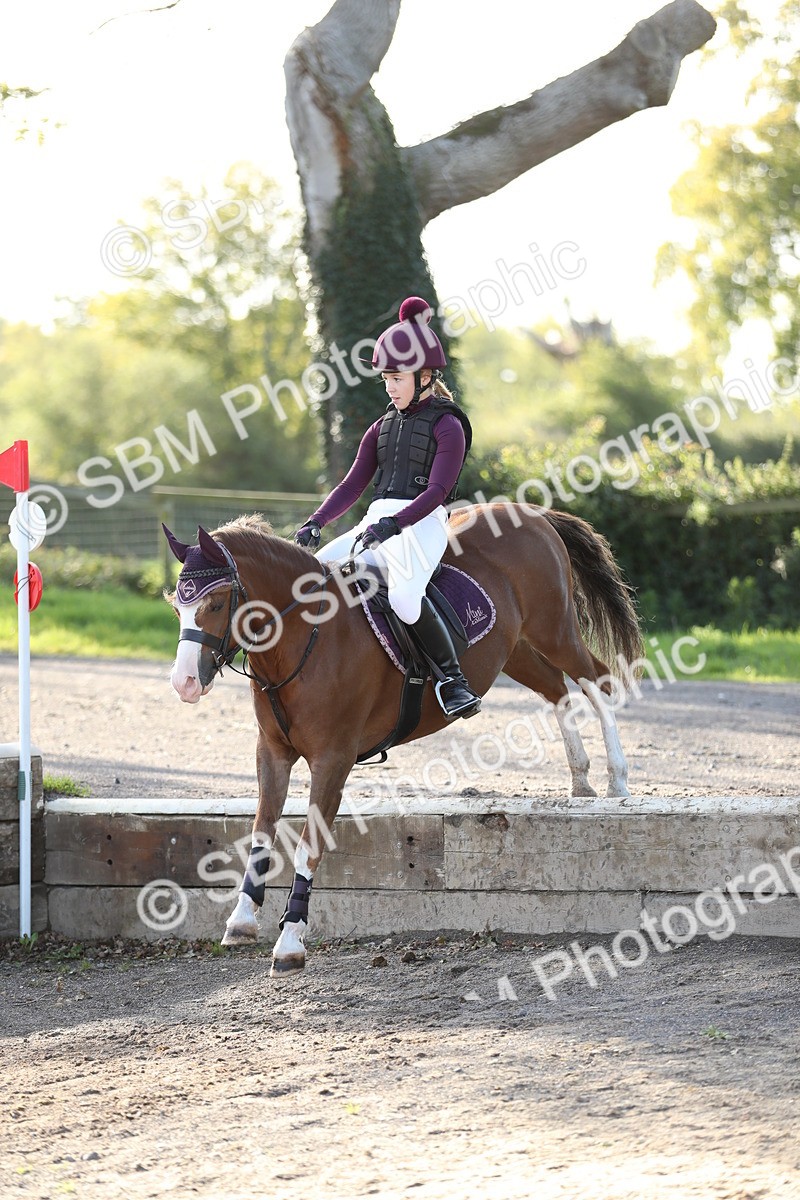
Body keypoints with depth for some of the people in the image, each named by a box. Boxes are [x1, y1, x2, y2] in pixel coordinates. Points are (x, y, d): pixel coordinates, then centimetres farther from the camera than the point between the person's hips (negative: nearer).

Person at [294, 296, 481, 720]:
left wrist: (393, 524, -27)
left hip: (421, 523, -8)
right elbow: (353, 484, 17)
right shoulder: (383, 426, 20)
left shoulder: (447, 425, -2)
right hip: (376, 524, 8)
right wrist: (315, 523, 1)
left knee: (404, 597, -34)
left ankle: (452, 678, -25)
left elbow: (437, 489, -13)